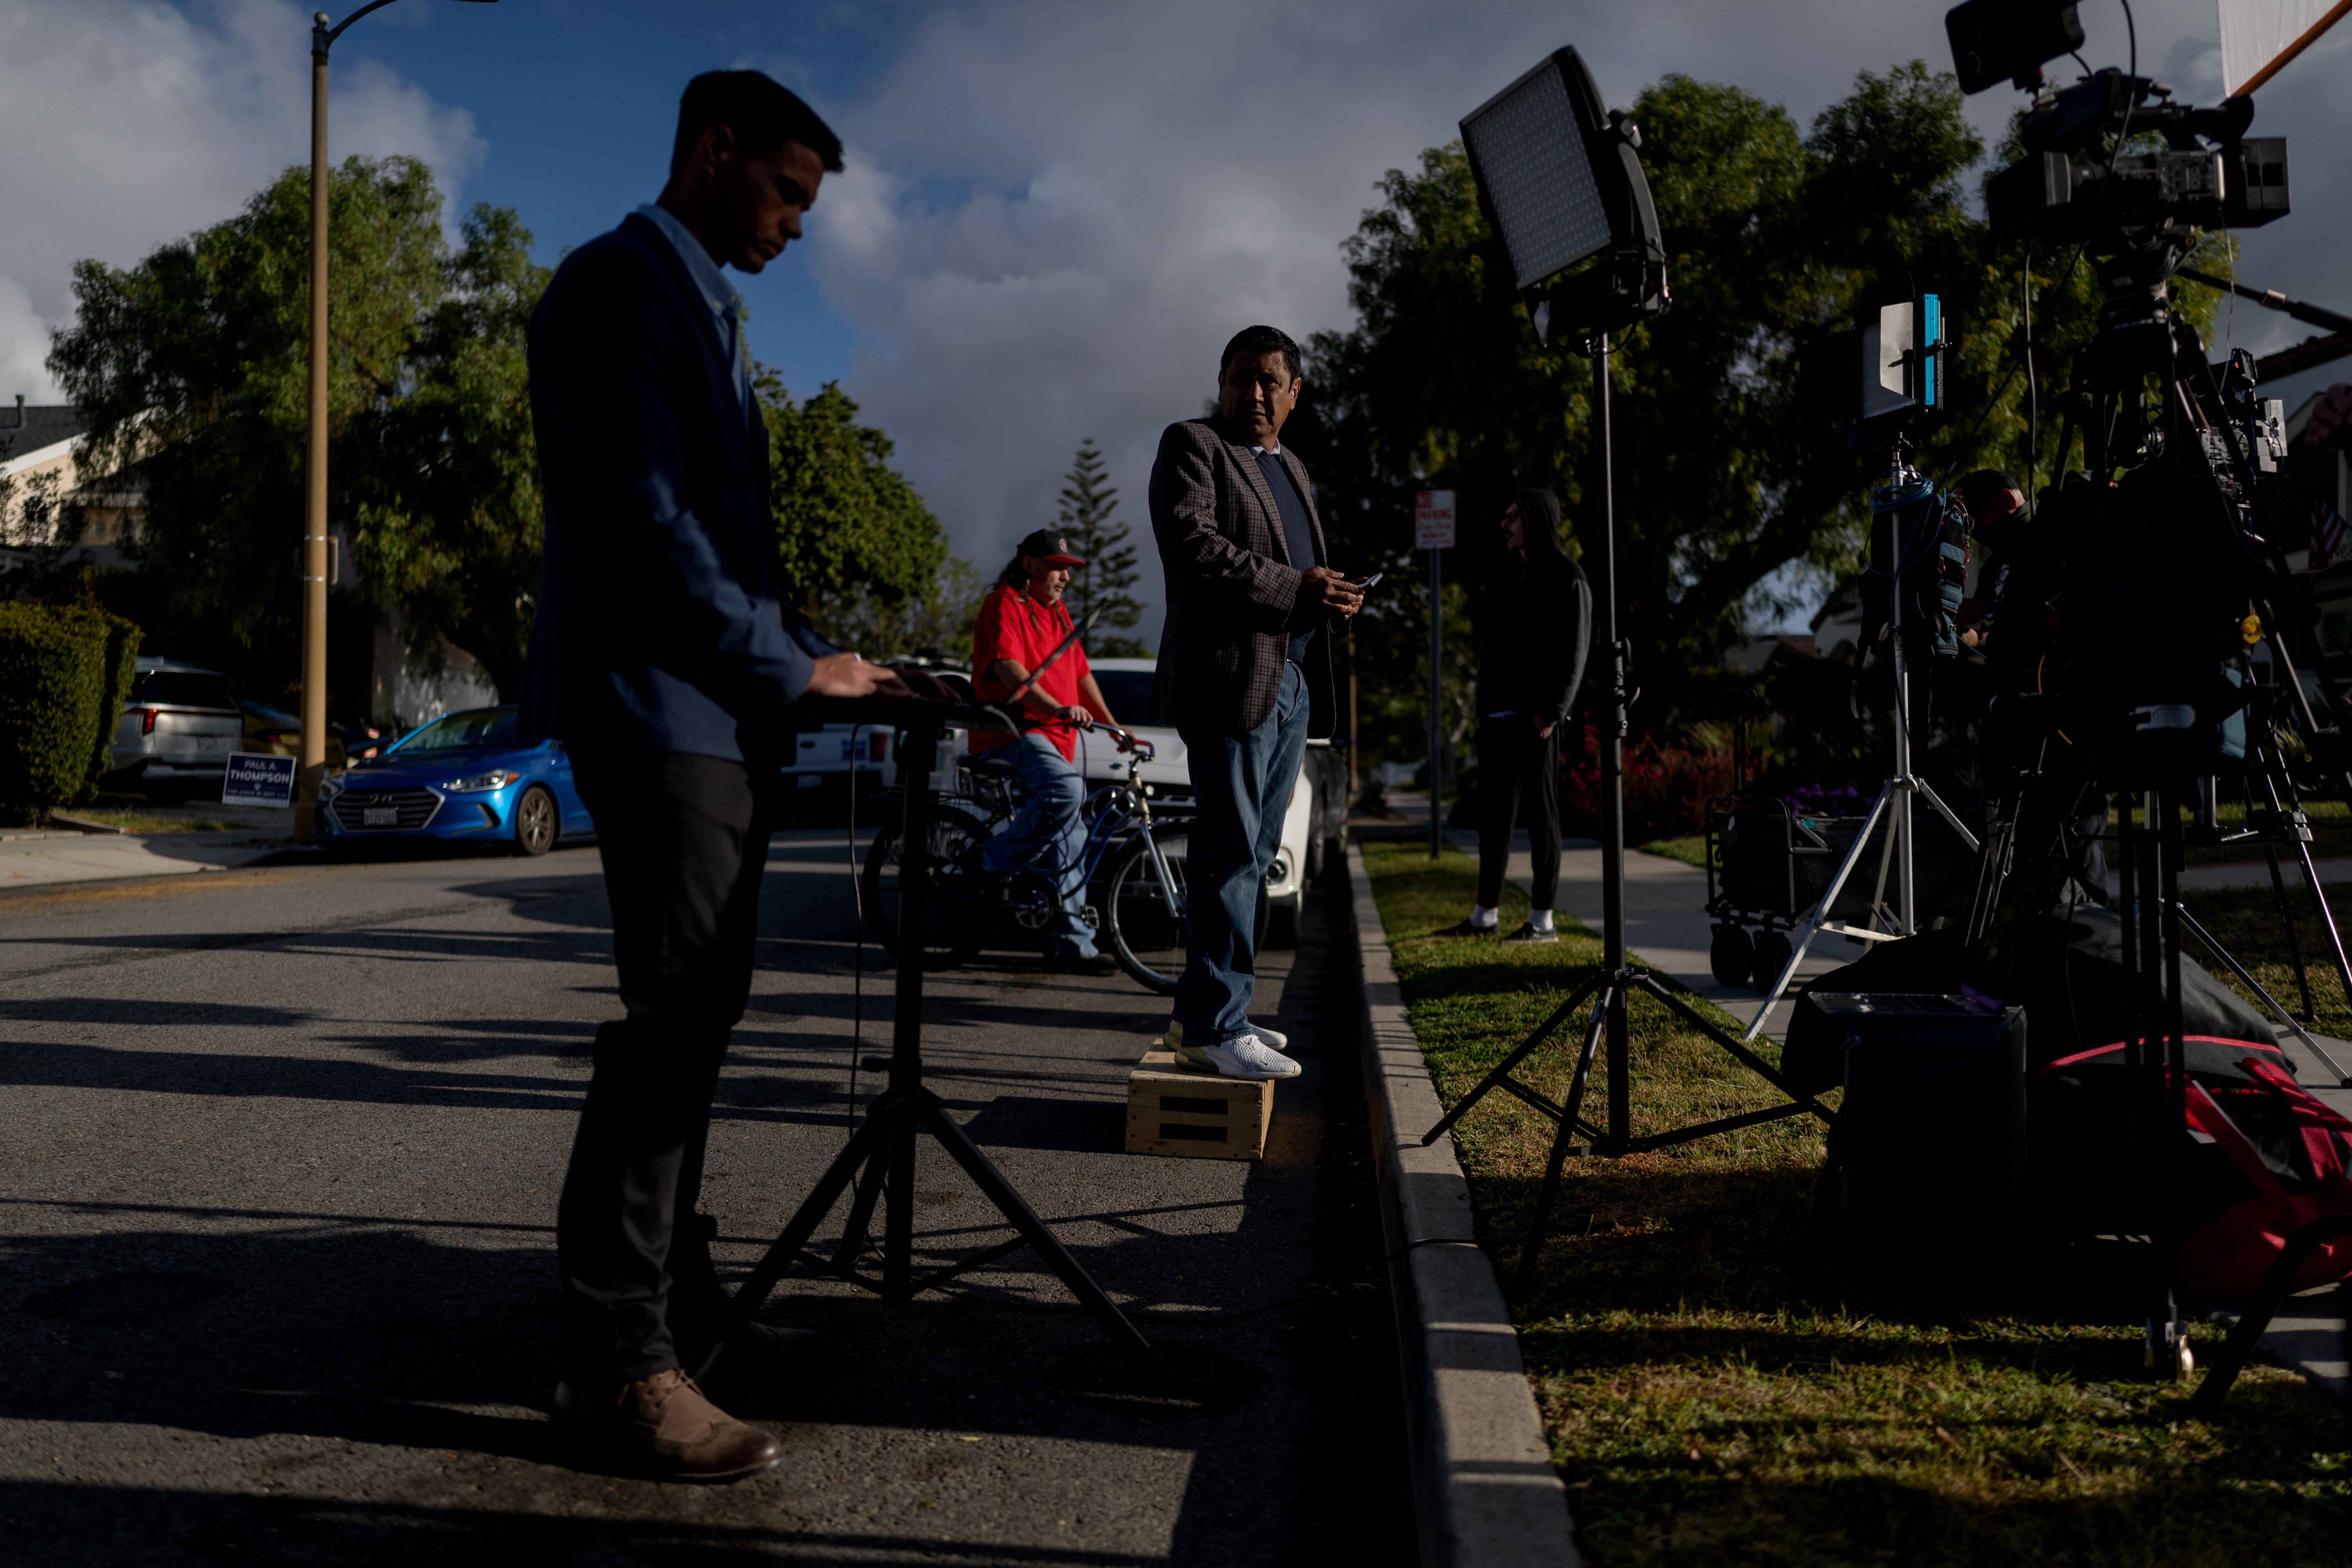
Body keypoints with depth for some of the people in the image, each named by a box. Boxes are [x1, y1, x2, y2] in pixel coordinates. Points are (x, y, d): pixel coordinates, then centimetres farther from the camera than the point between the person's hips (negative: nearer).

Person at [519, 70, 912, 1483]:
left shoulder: (708, 308, 24)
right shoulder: (619, 283, -6)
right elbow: (642, 518, -17)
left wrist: (812, 658, 14)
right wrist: (790, 668, -13)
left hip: (722, 711, 10)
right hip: (659, 706, -10)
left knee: (697, 1018, 11)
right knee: (675, 1020, -10)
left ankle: (677, 1300, 21)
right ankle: (618, 1356, -1)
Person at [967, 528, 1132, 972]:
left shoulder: (1057, 612, 23)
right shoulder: (1004, 605, -6)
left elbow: (1080, 673, 29)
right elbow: (1009, 669, -21)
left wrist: (1112, 725, 22)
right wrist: (1056, 709, -36)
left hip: (1058, 736, 9)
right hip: (1011, 732, -9)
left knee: (1069, 845, 3)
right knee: (1065, 789, -36)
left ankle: (1070, 944, 8)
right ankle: (994, 862, -18)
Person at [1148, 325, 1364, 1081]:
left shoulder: (1292, 466, 24)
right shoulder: (1190, 444, -1)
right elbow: (1192, 544, -16)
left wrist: (1334, 595, 5)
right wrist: (1293, 589, -19)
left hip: (1292, 681, 9)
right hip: (1230, 675, -8)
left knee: (1253, 854, 10)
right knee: (1230, 853, -9)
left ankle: (1202, 1008, 19)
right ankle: (1216, 1025, -3)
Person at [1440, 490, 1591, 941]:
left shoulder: (1566, 580, -2)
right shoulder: (1510, 579, 20)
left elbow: (1573, 653, -9)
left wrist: (1551, 712, -17)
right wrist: (1483, 703, 11)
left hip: (1535, 717, -7)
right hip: (1497, 715, 7)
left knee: (1540, 811, -3)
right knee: (1494, 813, 9)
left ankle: (1543, 919, 2)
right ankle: (1486, 913, 16)